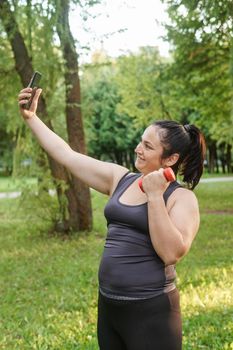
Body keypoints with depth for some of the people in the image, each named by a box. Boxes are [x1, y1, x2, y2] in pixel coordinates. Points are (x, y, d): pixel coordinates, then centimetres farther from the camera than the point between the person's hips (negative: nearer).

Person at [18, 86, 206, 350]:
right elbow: (66, 155, 7)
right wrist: (31, 117, 8)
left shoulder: (182, 197, -9)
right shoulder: (119, 178, 4)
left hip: (151, 312, -5)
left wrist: (155, 196, -22)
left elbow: (171, 253, -22)